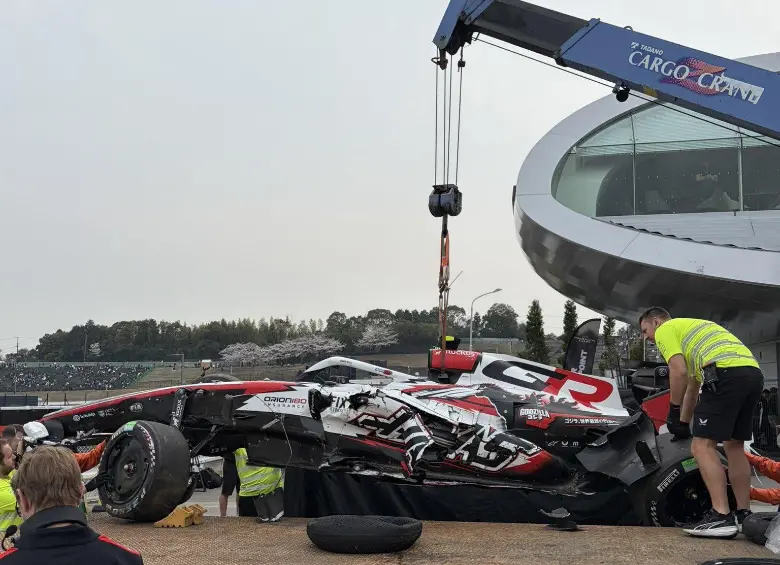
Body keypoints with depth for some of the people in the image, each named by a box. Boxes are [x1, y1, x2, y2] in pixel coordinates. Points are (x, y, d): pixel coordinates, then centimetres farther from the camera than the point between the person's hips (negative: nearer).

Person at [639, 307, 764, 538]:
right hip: (753, 372, 9)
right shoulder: (691, 328, 38)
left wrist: (673, 411, 5)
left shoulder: (665, 330, 11)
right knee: (734, 445, 19)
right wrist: (684, 424, 48)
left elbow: (679, 372, -5)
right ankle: (744, 515, 21)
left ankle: (721, 517, -12)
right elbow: (693, 386, 42)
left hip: (725, 373, -9)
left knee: (702, 446, -6)